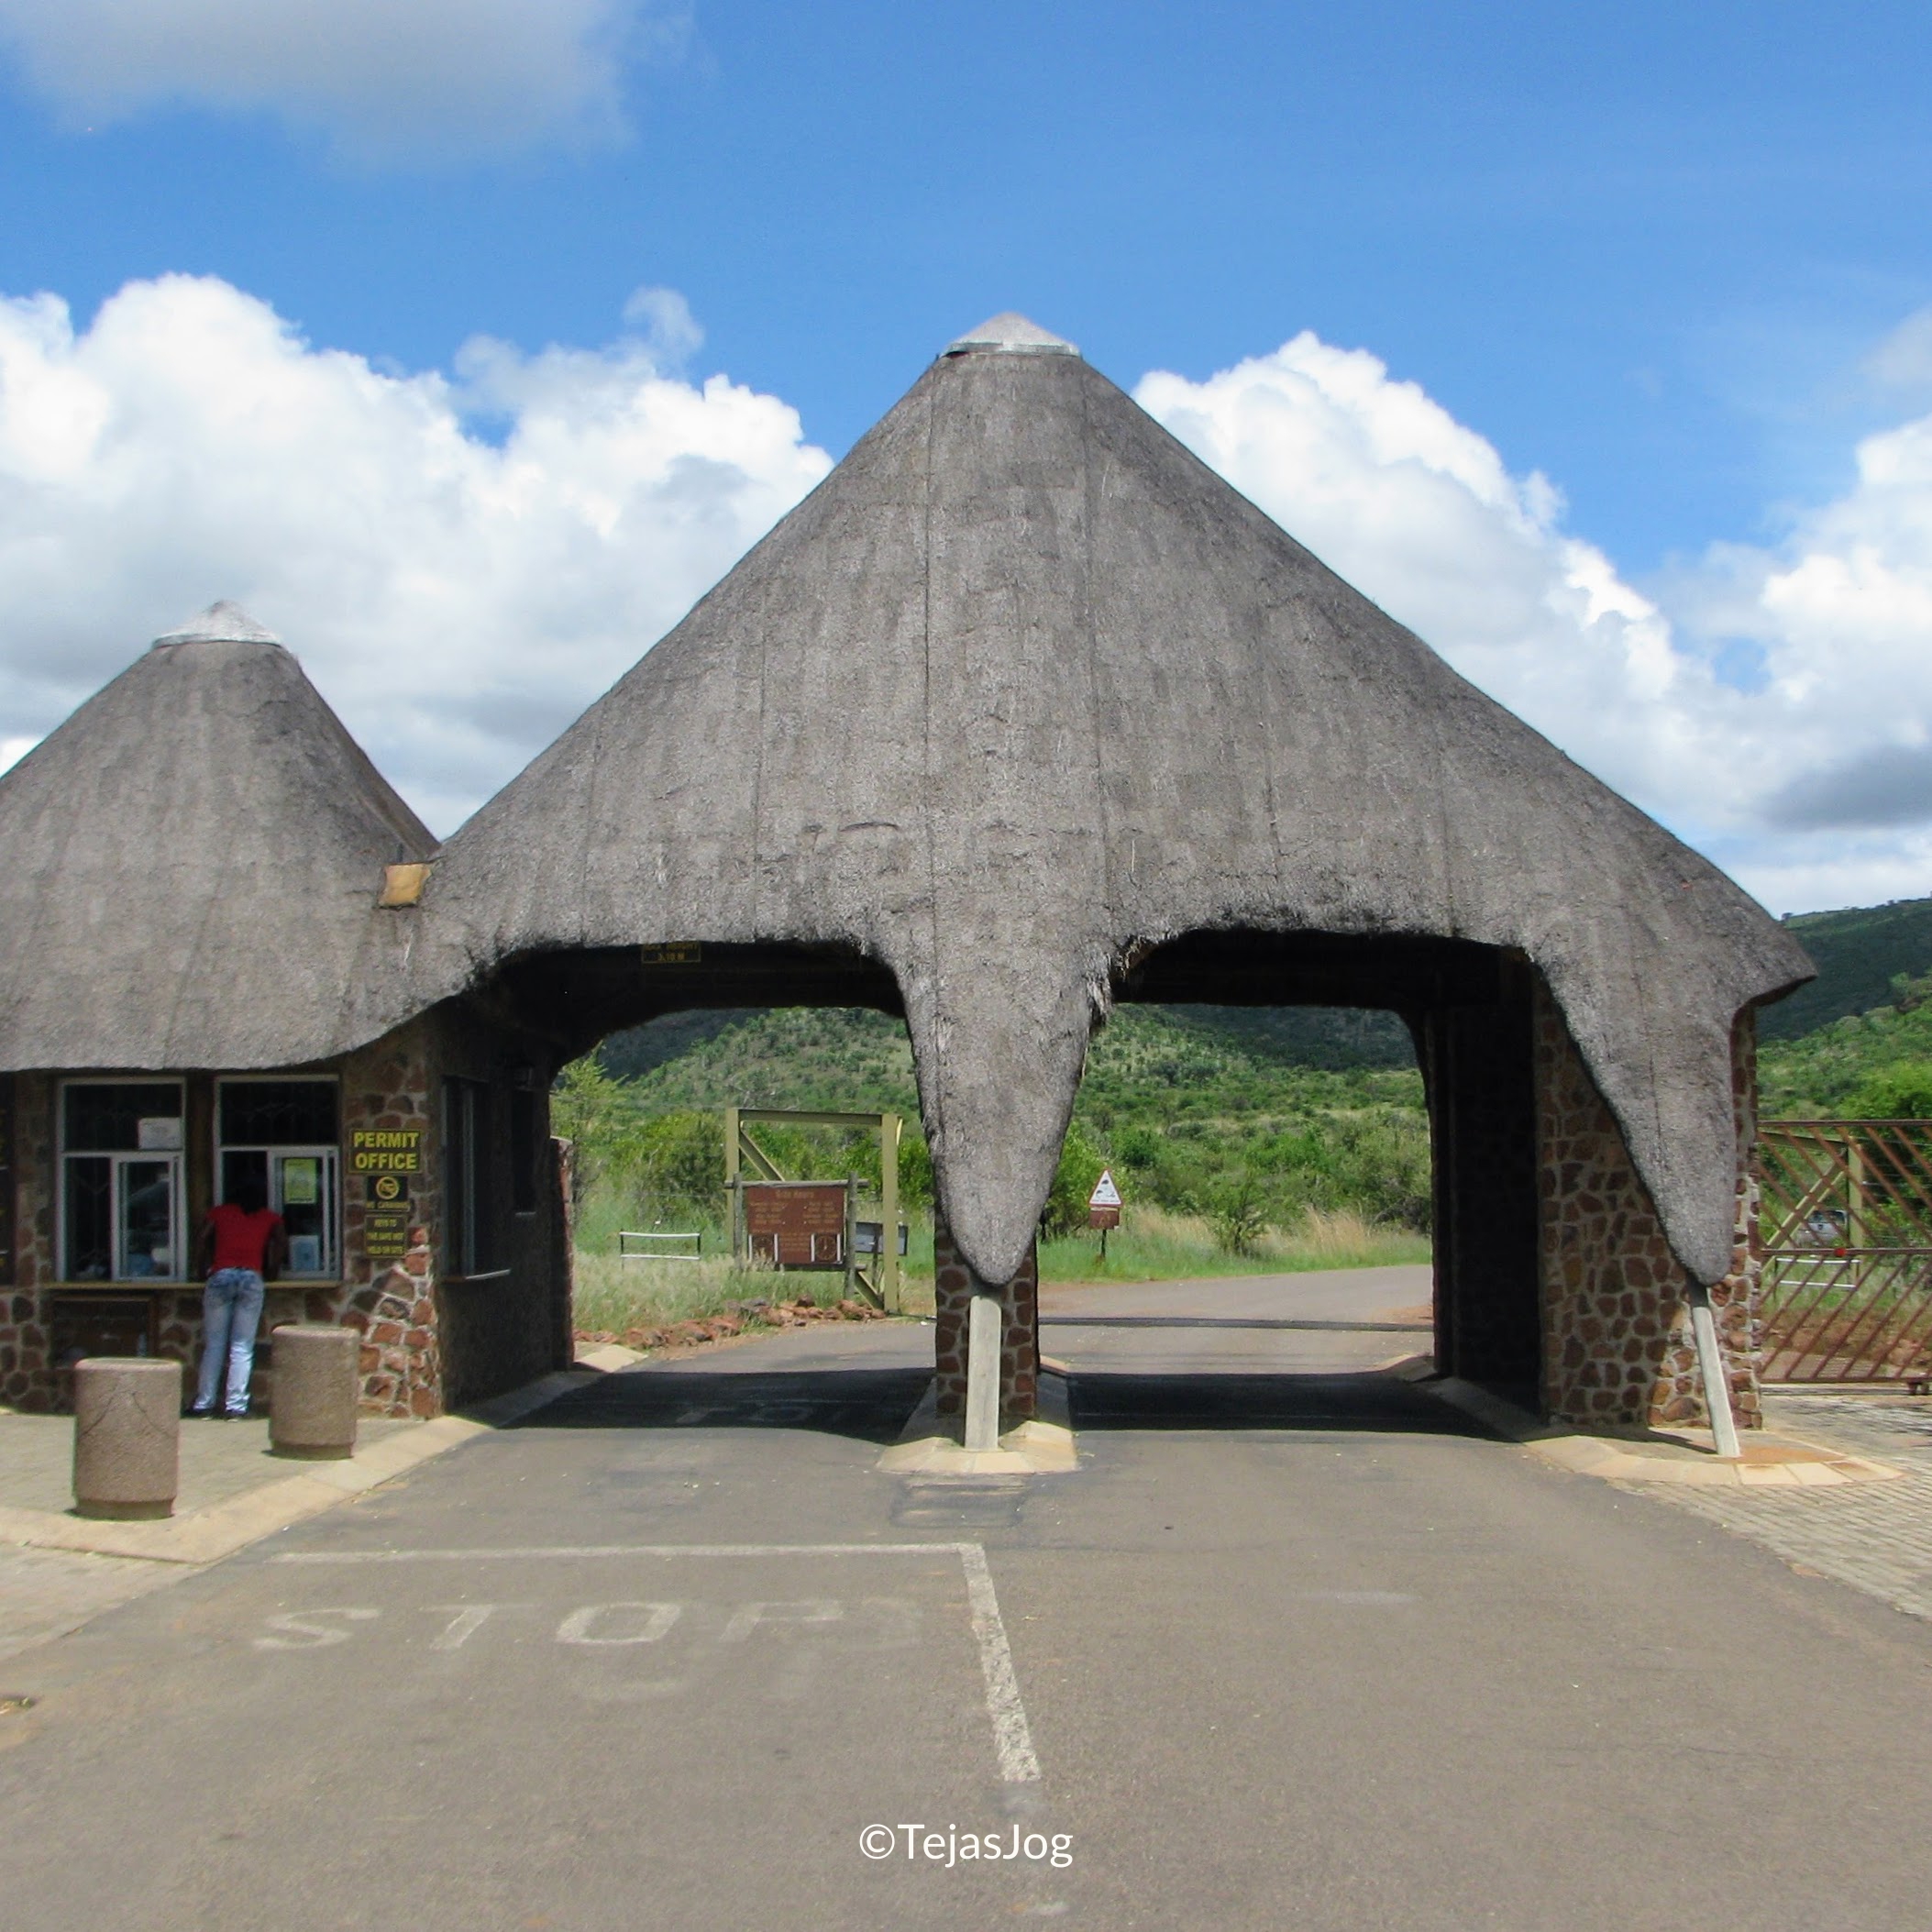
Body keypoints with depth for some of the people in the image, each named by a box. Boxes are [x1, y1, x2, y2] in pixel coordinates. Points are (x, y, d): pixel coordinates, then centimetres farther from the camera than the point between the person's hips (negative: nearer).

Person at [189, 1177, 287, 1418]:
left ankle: (204, 1403, 4)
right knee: (242, 1347, 1)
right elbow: (282, 1242, 4)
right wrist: (271, 1271, 13)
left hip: (221, 1276, 1)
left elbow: (203, 1239, 10)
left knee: (213, 1344, 6)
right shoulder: (270, 1218, 20)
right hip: (252, 1278, 0)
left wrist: (205, 1269, 18)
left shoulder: (219, 1212, 22)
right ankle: (236, 1404, -5)